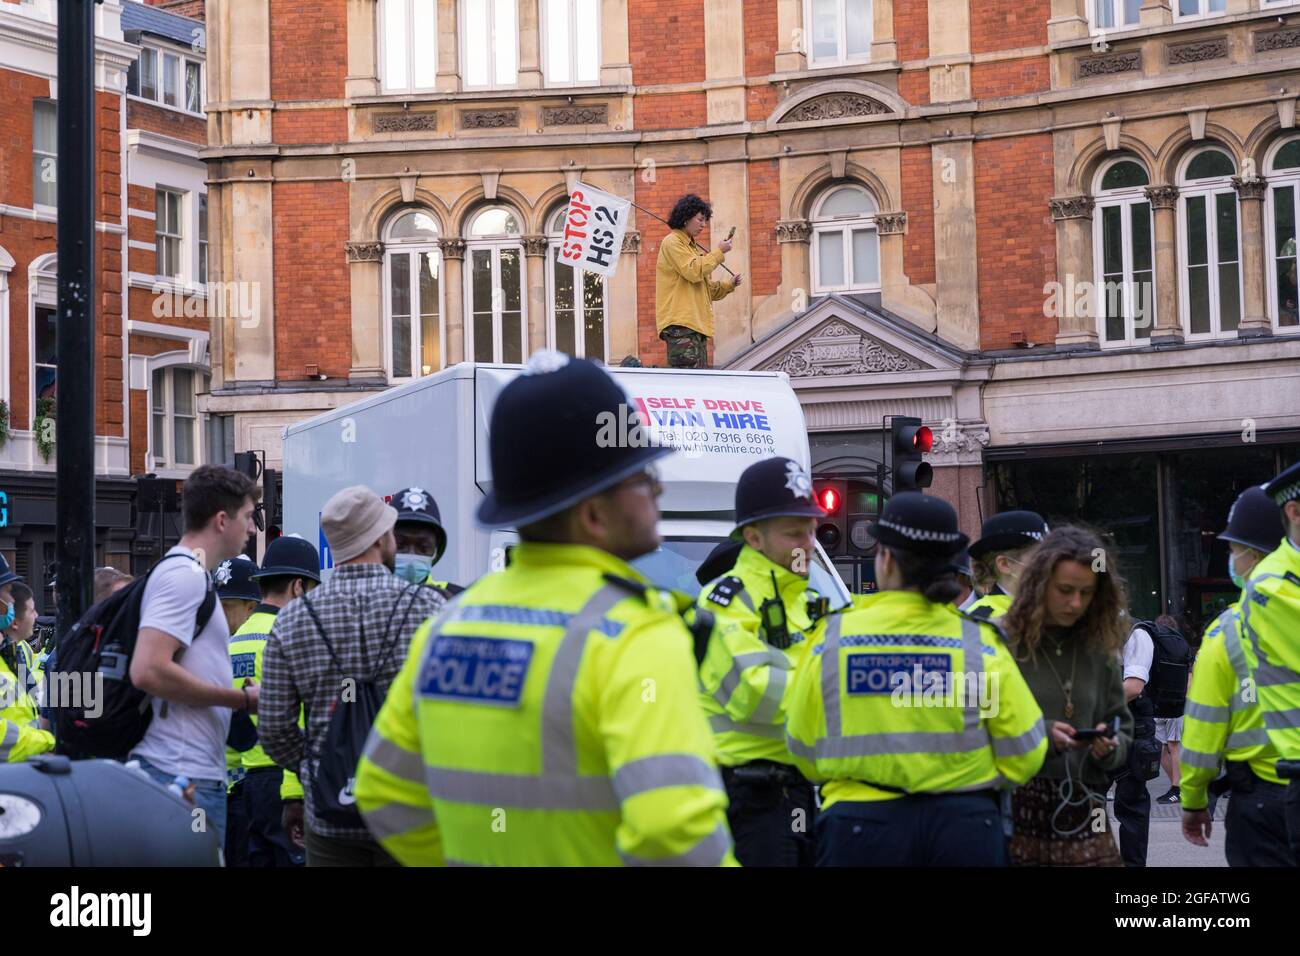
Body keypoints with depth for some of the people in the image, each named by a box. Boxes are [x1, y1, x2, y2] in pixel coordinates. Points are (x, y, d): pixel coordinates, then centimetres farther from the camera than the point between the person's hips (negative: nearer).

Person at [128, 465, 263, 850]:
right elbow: (148, 671, -22)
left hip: (198, 773, 10)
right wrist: (243, 699, -14)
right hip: (185, 775, -10)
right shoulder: (185, 574, -11)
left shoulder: (185, 572, 21)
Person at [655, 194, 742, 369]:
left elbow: (706, 289, 26)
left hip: (697, 325, 10)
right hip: (680, 324, -10)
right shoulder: (672, 242, -2)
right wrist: (719, 252, -7)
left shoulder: (692, 247, 25)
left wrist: (728, 285, 10)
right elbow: (693, 271, -15)